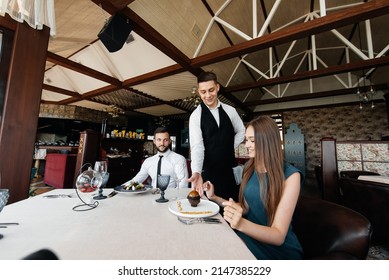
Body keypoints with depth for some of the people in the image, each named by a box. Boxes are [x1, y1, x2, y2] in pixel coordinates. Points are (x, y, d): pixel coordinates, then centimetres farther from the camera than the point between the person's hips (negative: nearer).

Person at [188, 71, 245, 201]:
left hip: (230, 168, 3)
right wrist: (196, 172, -33)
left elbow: (241, 131, 15)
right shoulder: (196, 116, -10)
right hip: (208, 170, -3)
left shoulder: (230, 110, 1)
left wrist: (230, 149, 2)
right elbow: (197, 146, -19)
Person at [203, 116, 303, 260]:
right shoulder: (249, 167, 0)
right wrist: (214, 198, -4)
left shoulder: (290, 175, -18)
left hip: (280, 249, -4)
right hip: (252, 236, 5)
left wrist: (241, 224, -39)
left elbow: (278, 236, -21)